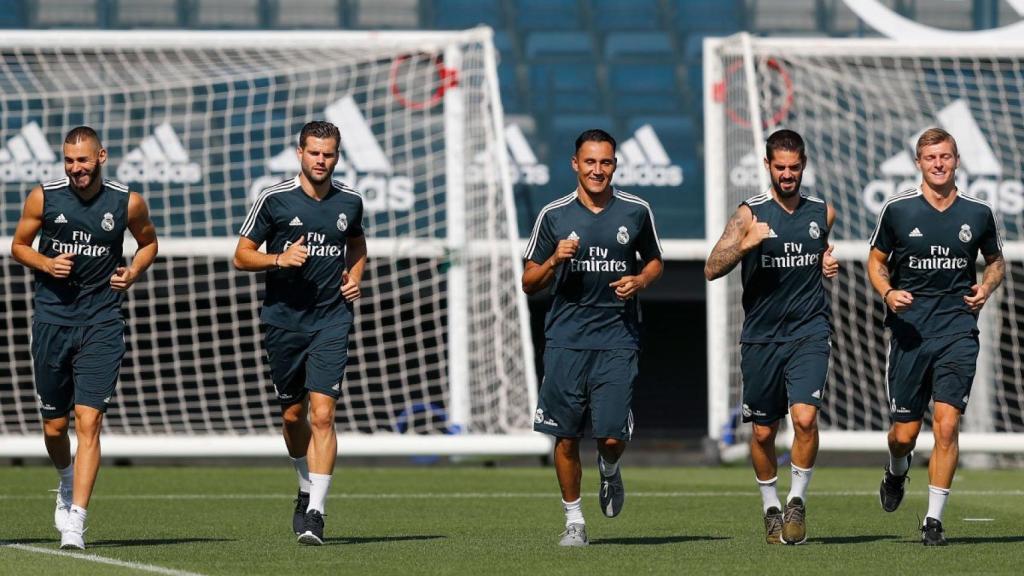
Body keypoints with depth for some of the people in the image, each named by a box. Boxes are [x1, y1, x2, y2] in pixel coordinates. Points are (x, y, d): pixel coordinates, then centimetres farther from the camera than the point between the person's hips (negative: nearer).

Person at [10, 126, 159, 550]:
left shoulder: (128, 203, -1)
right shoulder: (43, 197, -1)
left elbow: (148, 242, 17)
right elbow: (19, 245, 11)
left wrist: (134, 271, -2)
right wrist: (46, 264, -9)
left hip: (102, 323, -1)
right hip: (52, 319, 2)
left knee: (88, 421, -12)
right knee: (54, 425, 9)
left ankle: (75, 521, -15)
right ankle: (67, 481, 42)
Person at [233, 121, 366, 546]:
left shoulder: (349, 202, 4)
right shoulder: (274, 199, -4)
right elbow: (242, 255, 0)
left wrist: (355, 277, 7)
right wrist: (279, 259, -18)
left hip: (331, 320, 0)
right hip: (283, 319, 0)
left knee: (322, 414, -13)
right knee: (293, 415, 11)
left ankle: (315, 512, -15)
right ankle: (307, 488, 37)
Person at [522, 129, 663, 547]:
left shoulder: (636, 211, 5)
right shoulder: (554, 215, 3)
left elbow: (654, 261, 20)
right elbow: (529, 283, 7)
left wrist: (640, 280, -2)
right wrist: (554, 260, -13)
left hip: (618, 339, 0)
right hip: (566, 339, 0)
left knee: (612, 436, -9)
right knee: (567, 437, 1)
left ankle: (609, 471, 26)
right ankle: (574, 520, 16)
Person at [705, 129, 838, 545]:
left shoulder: (823, 213, 7)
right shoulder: (750, 214, -3)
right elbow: (712, 269, -10)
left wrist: (828, 263, 6)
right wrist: (746, 243, -26)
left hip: (809, 334, 1)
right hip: (761, 336, 0)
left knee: (805, 417, -19)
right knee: (763, 431, 8)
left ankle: (797, 501, -2)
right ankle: (771, 508, 28)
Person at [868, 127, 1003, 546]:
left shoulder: (978, 213, 4)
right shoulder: (898, 210, 0)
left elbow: (995, 261, 19)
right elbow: (876, 261, 10)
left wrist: (986, 288, -2)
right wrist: (887, 293, -10)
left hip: (958, 332, 0)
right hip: (909, 331, 0)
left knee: (947, 425, -12)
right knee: (904, 432, 3)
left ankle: (934, 519, -4)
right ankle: (897, 472, 40)